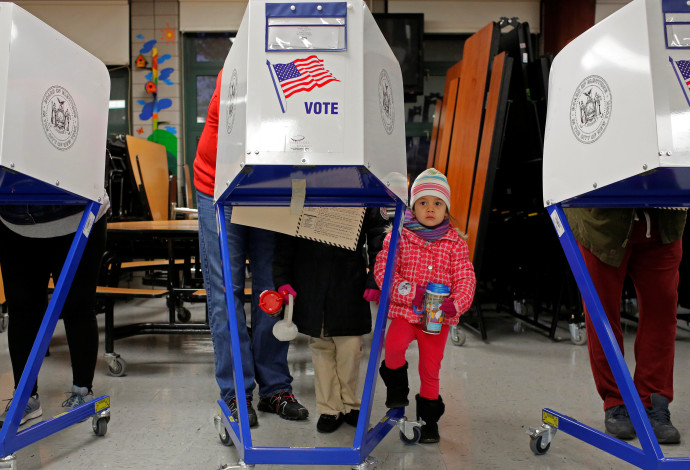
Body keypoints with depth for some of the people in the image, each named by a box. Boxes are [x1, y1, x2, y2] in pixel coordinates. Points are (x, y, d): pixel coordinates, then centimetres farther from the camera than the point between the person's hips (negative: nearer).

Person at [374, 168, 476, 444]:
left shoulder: (455, 243, 3)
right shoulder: (398, 237, -2)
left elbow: (465, 278, -1)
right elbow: (383, 270, -8)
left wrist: (456, 304, -20)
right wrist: (411, 292, -21)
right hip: (404, 311, -2)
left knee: (431, 369, 9)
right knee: (394, 344, -30)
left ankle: (429, 418, 31)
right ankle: (397, 386, 3)